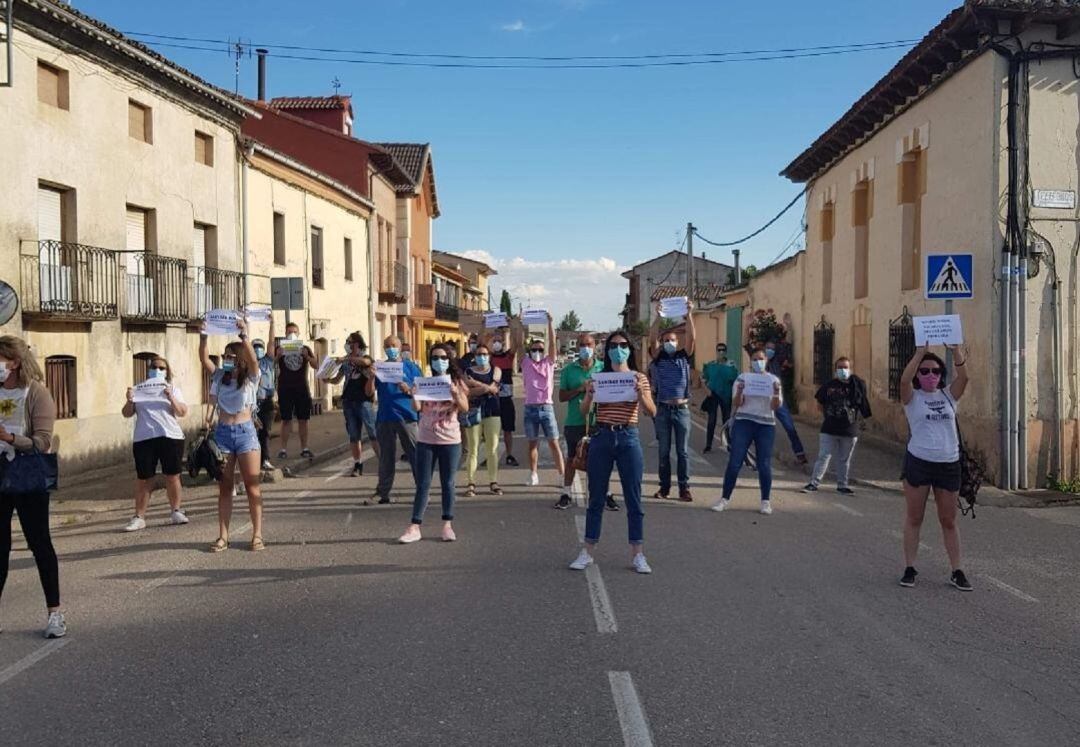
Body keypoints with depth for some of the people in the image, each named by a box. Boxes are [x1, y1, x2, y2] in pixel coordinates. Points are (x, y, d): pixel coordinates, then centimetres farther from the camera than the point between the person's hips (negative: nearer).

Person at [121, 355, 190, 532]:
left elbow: (183, 412, 0)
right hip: (144, 439, 1)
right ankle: (139, 517, 5)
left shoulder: (173, 389, 11)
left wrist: (171, 398, -16)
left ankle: (175, 512, 16)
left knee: (172, 477, 3)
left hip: (170, 437, 0)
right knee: (143, 479, 1)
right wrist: (129, 401, -10)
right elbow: (126, 414, 10)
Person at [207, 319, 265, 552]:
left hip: (245, 431, -3)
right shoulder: (219, 378, 11)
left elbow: (253, 359, -22)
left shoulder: (250, 379, -6)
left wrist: (244, 336, -33)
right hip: (222, 432, 4)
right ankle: (223, 536, 10)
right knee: (224, 488, 6)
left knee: (252, 487, -2)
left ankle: (257, 535, 3)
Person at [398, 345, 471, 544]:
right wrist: (414, 395, -25)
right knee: (422, 485, 1)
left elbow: (465, 408, -6)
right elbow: (417, 408, -6)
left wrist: (456, 393, -23)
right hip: (426, 440, 1)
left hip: (450, 440, -1)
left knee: (447, 483, 5)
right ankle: (414, 527, 0)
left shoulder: (456, 382, 3)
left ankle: (447, 525, 13)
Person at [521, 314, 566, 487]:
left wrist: (550, 322, -12)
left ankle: (563, 475, 0)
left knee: (554, 443, -1)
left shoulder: (549, 362, 5)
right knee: (533, 443, 8)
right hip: (530, 408, 1)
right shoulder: (525, 363, 7)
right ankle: (533, 475, 15)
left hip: (546, 407, -1)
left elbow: (552, 342, -4)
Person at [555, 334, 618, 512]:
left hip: (598, 421, 0)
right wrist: (580, 389, -13)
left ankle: (606, 494, 11)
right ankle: (566, 494, 18)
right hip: (574, 422, 1)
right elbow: (562, 397, 1)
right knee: (572, 458, 10)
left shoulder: (603, 368, 4)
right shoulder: (569, 370, 4)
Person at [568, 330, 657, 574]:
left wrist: (640, 393, -20)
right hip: (602, 438, 1)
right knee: (596, 498, 7)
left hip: (628, 439, -1)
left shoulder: (639, 378, 4)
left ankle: (637, 554, 10)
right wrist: (589, 394, -16)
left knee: (633, 499, 3)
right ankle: (587, 552, 14)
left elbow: (652, 412, -4)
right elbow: (584, 412, 3)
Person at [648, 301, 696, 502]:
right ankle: (664, 487, 11)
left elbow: (691, 338, -6)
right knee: (664, 451, 5)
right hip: (663, 409, 0)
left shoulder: (684, 357, 7)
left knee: (683, 451, 3)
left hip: (682, 409, 0)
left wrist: (689, 315, -16)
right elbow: (653, 338, -10)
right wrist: (658, 317, -20)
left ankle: (684, 488, 6)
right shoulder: (658, 358, 5)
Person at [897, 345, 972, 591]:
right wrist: (920, 353, -26)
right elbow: (904, 379, -21)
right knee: (914, 518, 5)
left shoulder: (949, 395, 8)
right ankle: (910, 569, 12)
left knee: (949, 521, 9)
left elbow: (963, 377, -11)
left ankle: (957, 572, 14)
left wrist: (957, 352, -24)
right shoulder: (912, 397, 1)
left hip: (949, 464, 2)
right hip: (918, 462, -2)